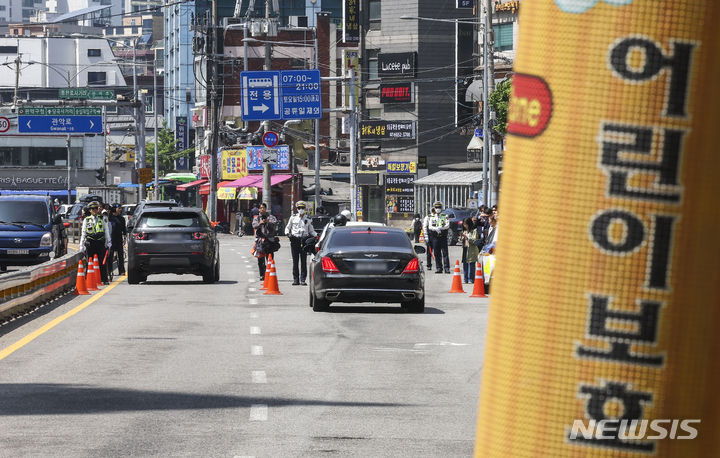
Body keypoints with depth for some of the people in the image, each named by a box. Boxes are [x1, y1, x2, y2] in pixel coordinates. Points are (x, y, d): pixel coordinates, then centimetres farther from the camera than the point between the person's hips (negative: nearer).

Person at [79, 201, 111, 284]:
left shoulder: (102, 219, 12)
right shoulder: (86, 220, 10)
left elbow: (107, 232, 14)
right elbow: (83, 233, 11)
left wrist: (108, 242, 8)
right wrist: (81, 245, 7)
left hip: (100, 243, 0)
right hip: (90, 243, 0)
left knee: (102, 262, -3)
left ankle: (104, 279, 1)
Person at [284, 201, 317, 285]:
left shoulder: (308, 220, 13)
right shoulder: (293, 218, 12)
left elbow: (311, 231, 18)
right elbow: (287, 228, 17)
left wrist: (317, 235, -1)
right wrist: (288, 233, -4)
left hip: (304, 240, 0)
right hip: (294, 240, 0)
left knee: (303, 261, -4)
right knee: (295, 260, 0)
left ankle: (303, 279, -3)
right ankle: (295, 279, 4)